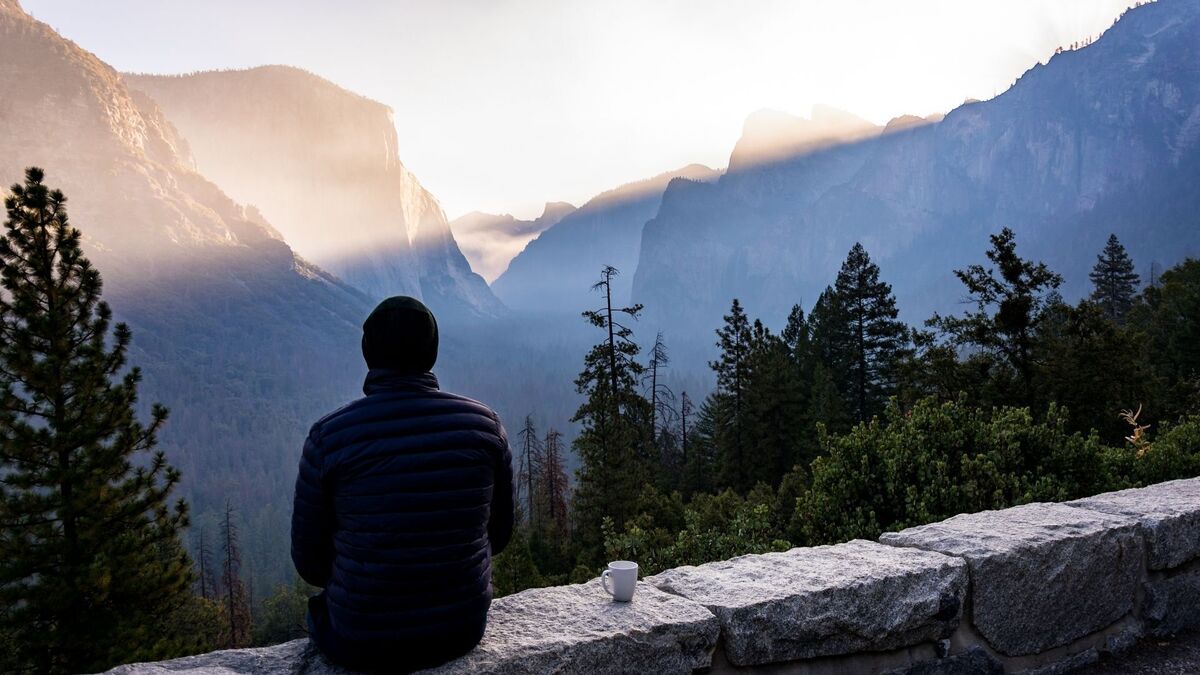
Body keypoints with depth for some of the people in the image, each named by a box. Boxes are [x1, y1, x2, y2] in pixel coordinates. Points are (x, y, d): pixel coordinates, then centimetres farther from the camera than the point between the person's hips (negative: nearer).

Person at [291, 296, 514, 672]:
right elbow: (498, 534, 2)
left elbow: (310, 561, -6)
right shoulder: (484, 424, -9)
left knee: (322, 603, 33)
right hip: (462, 630, 3)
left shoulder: (328, 436, -15)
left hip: (364, 644, -2)